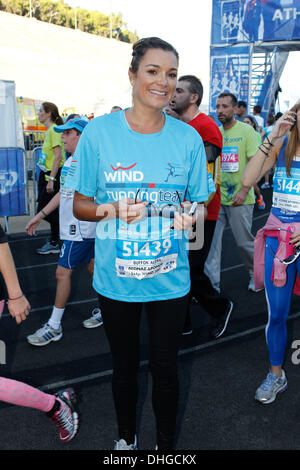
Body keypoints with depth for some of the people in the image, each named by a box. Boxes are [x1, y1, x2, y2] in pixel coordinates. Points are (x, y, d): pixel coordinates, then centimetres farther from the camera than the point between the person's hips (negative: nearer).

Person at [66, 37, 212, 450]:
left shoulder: (188, 138, -3)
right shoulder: (99, 132, -7)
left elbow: (199, 202, 5)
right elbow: (80, 205, -2)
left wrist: (190, 215, -18)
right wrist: (113, 210, -22)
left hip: (169, 278, 1)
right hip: (115, 277, 0)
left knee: (165, 367, 13)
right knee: (125, 366, 18)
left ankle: (166, 444, 40)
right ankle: (126, 438, 46)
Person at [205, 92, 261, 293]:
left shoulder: (246, 131, -5)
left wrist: (244, 190, -18)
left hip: (239, 199, -4)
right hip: (215, 197, 4)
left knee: (245, 241, 6)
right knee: (211, 240, 1)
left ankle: (257, 274, 32)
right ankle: (211, 283, 10)